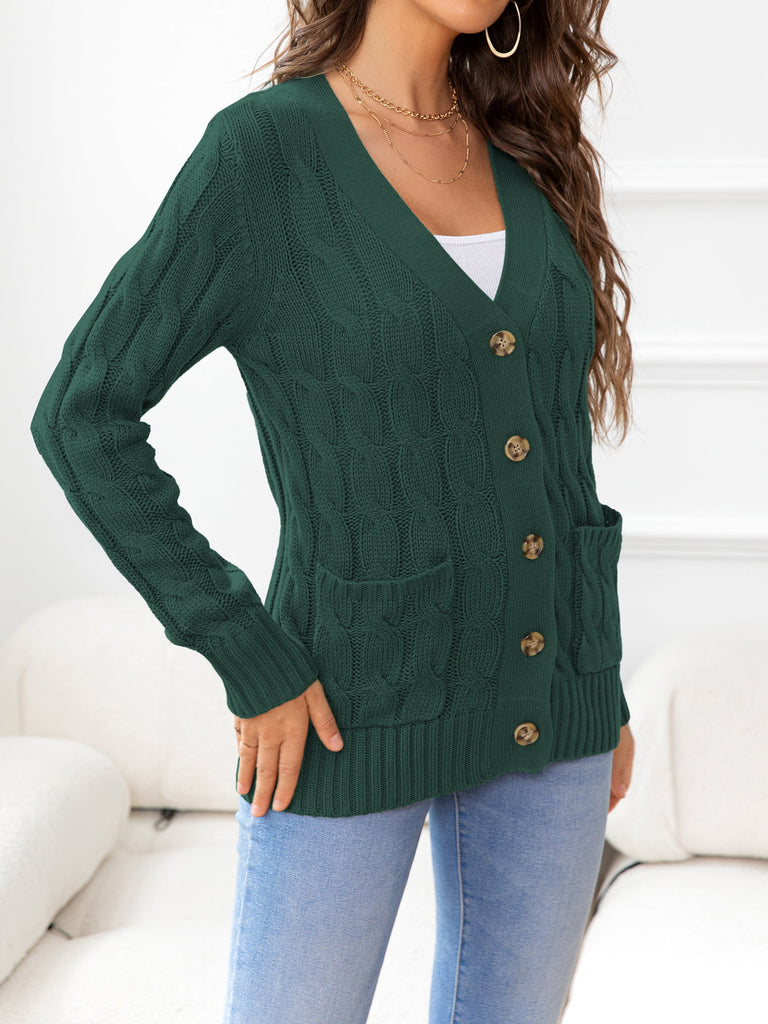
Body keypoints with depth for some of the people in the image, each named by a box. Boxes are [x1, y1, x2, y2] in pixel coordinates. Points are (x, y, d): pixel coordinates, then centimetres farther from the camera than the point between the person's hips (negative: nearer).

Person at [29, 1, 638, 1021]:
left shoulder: (525, 159, 5)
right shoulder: (264, 149, -12)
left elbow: (558, 438, 11)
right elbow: (82, 415, -12)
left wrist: (604, 686, 12)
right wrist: (250, 663, -14)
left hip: (543, 710, 5)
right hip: (354, 712, -5)